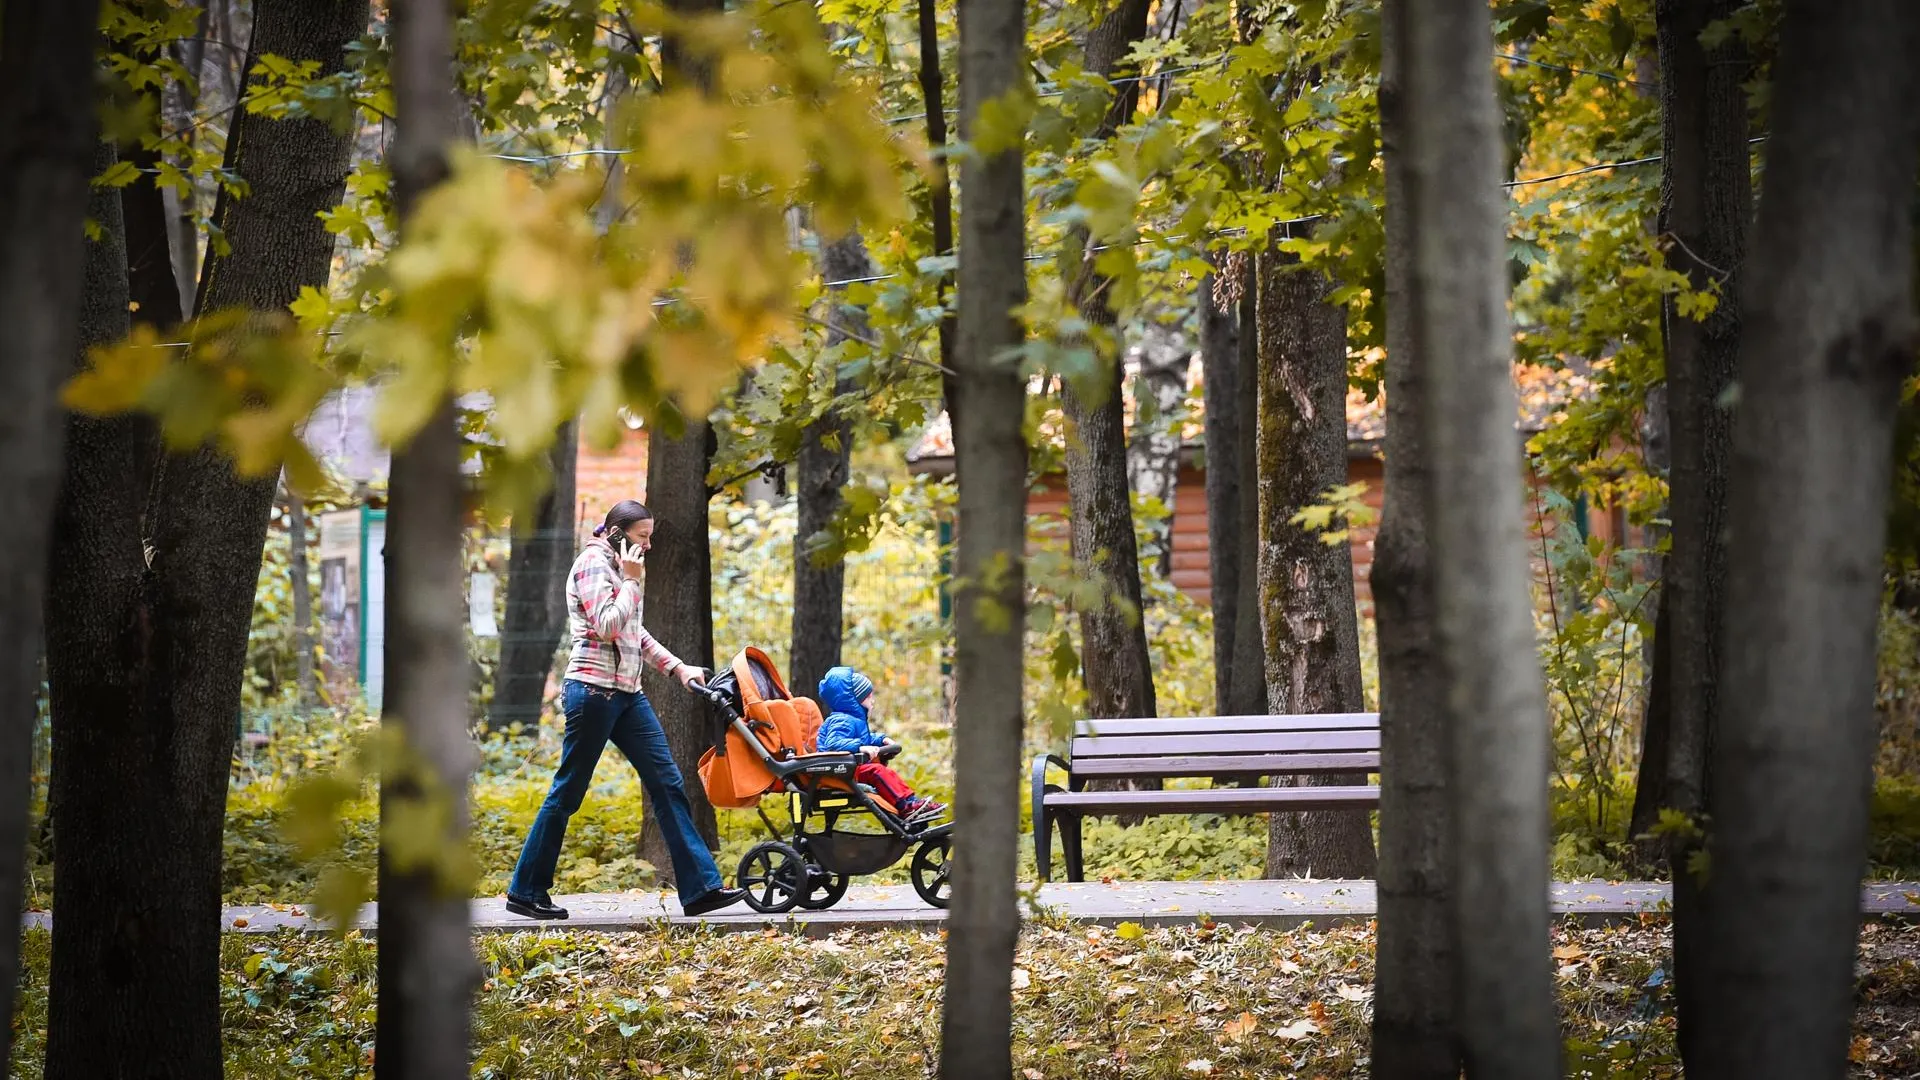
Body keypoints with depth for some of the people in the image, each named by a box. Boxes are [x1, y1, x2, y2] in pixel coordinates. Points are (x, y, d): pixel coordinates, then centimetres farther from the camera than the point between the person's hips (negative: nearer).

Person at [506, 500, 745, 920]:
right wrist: (632, 582, -11)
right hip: (594, 690, -9)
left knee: (668, 783, 1)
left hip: (627, 693, 9)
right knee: (567, 792, -2)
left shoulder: (618, 567, 19)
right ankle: (525, 892, 7)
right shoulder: (592, 563, -9)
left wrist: (677, 667, 21)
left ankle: (701, 887, 0)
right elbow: (608, 627, -20)